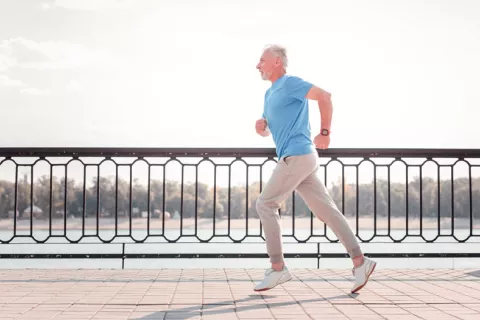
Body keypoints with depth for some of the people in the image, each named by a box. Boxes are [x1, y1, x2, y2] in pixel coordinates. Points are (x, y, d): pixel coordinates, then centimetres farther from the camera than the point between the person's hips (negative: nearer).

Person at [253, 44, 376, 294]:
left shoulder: (290, 83, -6)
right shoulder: (270, 93, 22)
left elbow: (324, 96, -17)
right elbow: (267, 131, 29)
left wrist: (324, 133, -14)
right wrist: (260, 126, 5)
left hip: (297, 156, -9)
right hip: (298, 159, 9)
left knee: (265, 204, -4)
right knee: (326, 210, 4)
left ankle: (278, 268, -1)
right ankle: (359, 261, 2)